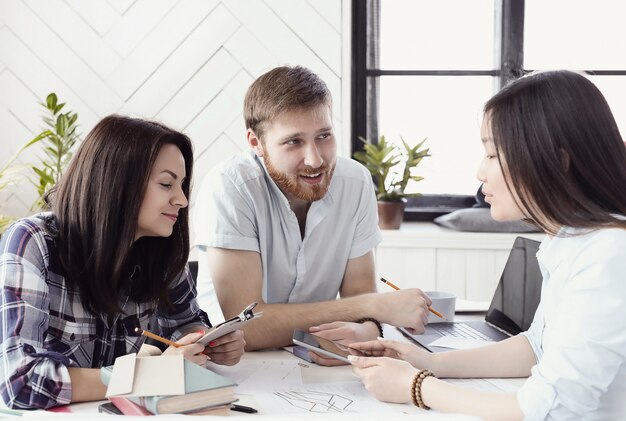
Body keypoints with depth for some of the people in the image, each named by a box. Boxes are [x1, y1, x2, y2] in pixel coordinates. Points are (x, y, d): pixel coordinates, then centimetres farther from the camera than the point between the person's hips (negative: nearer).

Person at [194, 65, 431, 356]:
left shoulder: (355, 181, -6)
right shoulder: (228, 187, -20)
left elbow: (358, 292, -3)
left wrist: (365, 331, -29)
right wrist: (374, 306, -24)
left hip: (319, 365, 4)